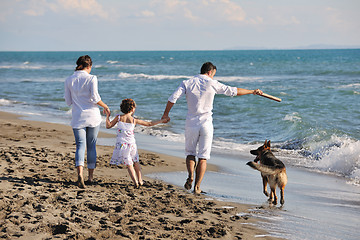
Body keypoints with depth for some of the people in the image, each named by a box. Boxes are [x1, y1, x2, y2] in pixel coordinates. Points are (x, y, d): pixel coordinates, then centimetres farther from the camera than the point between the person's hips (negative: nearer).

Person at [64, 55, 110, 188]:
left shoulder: (69, 80, 3)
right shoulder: (91, 78, -8)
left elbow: (68, 101, 6)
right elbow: (95, 98, -14)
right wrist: (105, 107, 2)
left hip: (78, 117, 2)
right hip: (92, 116, -2)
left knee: (80, 145, -1)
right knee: (91, 146, 10)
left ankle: (80, 172, -26)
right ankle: (90, 177, 16)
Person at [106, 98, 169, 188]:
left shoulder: (118, 118, -4)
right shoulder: (134, 120, -3)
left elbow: (108, 126, 0)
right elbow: (149, 124, 5)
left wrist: (107, 116, 13)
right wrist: (161, 121, 14)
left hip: (121, 144, 0)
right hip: (131, 144, 0)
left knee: (129, 165, 8)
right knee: (136, 162, 23)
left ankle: (135, 182, -5)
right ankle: (140, 180, 24)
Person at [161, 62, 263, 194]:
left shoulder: (187, 83, 2)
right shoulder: (212, 84, -1)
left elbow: (173, 98, -8)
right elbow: (233, 91, 5)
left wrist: (165, 114, 5)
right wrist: (252, 91, 17)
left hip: (191, 124, 1)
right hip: (206, 124, -1)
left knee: (190, 153, 17)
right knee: (203, 157, 5)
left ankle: (190, 176, -8)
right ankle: (197, 187, 1)